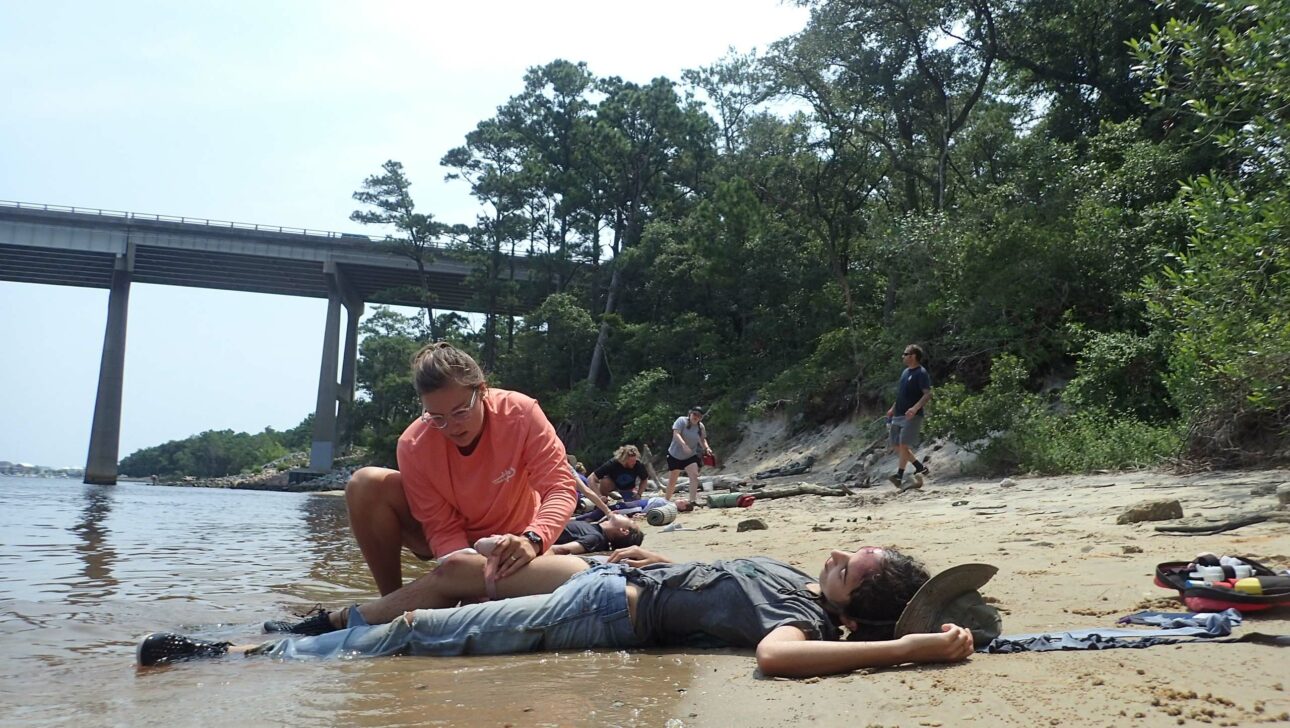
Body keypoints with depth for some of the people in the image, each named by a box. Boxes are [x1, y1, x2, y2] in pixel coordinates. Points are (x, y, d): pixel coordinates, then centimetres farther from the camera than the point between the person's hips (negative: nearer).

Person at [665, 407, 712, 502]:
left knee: (694, 475, -20)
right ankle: (666, 500, 28)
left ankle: (692, 500, -22)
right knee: (672, 480, 8)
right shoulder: (681, 421, -14)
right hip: (675, 455, -2)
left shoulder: (701, 427, -1)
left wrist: (707, 448, -9)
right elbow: (676, 434, -26)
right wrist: (684, 444, -42)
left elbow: (702, 440, 12)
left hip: (690, 457, 2)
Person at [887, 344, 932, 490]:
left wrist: (915, 408, -30)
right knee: (897, 446, 8)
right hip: (898, 415, 9)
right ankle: (920, 468, 17)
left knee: (903, 445, -15)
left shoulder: (921, 373, -9)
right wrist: (893, 409, 23)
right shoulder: (905, 372, 18)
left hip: (912, 416, -9)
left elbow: (928, 394, -17)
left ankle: (899, 476, -10)